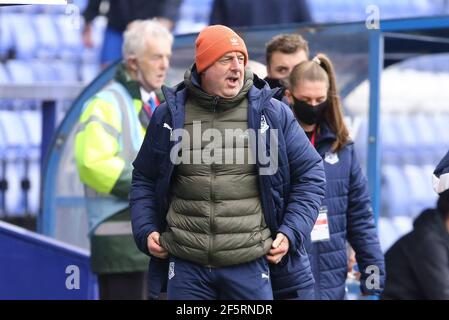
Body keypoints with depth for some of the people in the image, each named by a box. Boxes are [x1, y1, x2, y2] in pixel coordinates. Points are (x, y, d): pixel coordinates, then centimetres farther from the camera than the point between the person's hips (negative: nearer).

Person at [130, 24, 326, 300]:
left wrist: (291, 233, 0)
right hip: (185, 266, 1)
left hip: (251, 265, -1)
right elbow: (144, 178, 19)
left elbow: (310, 174, 9)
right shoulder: (170, 115, 6)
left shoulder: (272, 113, 3)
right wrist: (146, 231, 7)